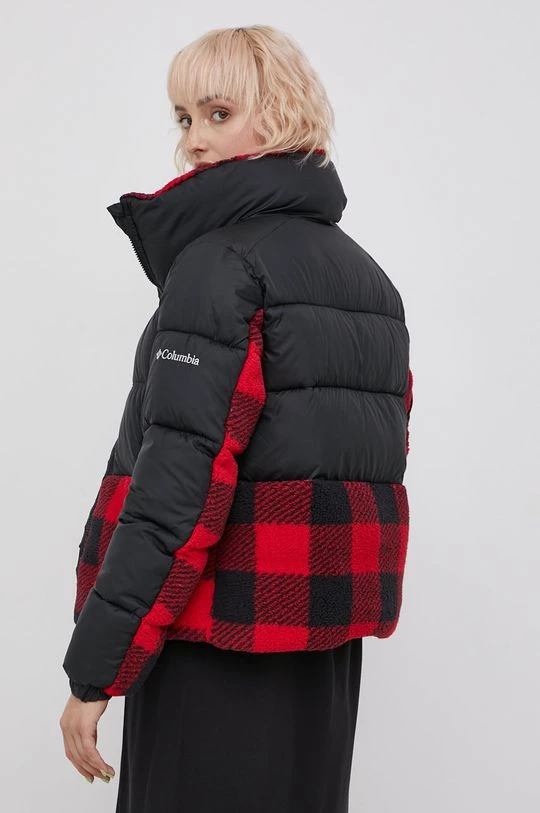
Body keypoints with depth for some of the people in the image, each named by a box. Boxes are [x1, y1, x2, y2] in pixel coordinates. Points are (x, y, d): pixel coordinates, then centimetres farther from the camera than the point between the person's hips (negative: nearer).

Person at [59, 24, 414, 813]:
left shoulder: (220, 258, -13)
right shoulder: (366, 272, 13)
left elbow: (182, 476, -21)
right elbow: (387, 438, 14)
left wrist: (94, 667, -18)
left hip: (222, 627, -8)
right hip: (331, 627, 8)